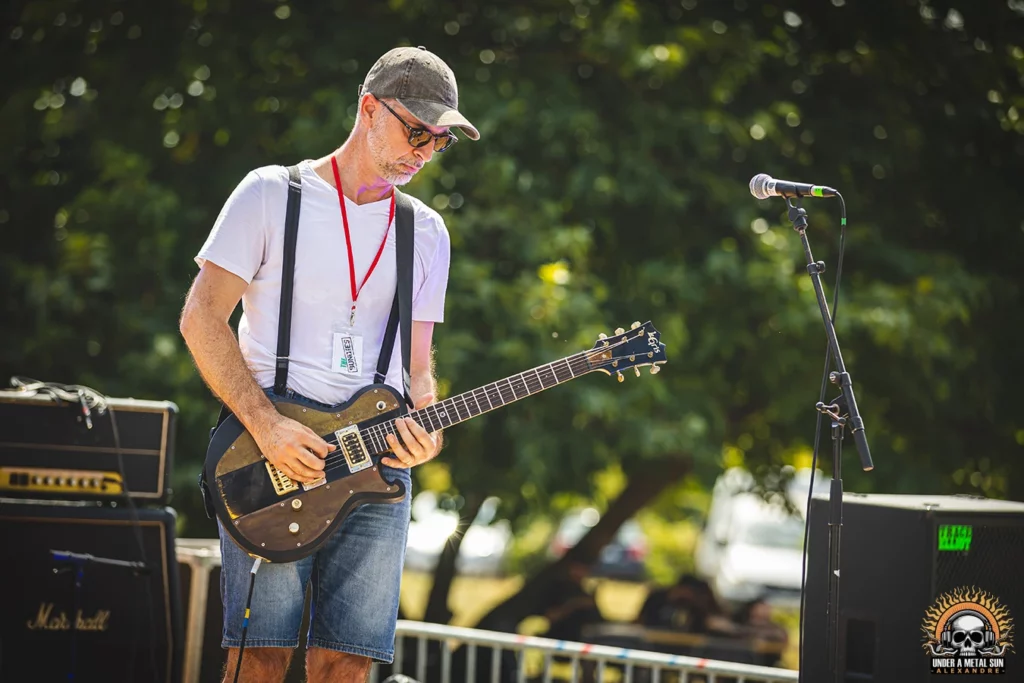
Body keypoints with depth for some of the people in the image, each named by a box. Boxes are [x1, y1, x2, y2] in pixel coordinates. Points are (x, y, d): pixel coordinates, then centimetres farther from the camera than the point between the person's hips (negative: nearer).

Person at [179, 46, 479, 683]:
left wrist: (421, 425, -5)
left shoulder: (427, 232, 17)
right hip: (271, 453, -4)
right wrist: (266, 426, -12)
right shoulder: (272, 194, 3)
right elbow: (202, 318, -2)